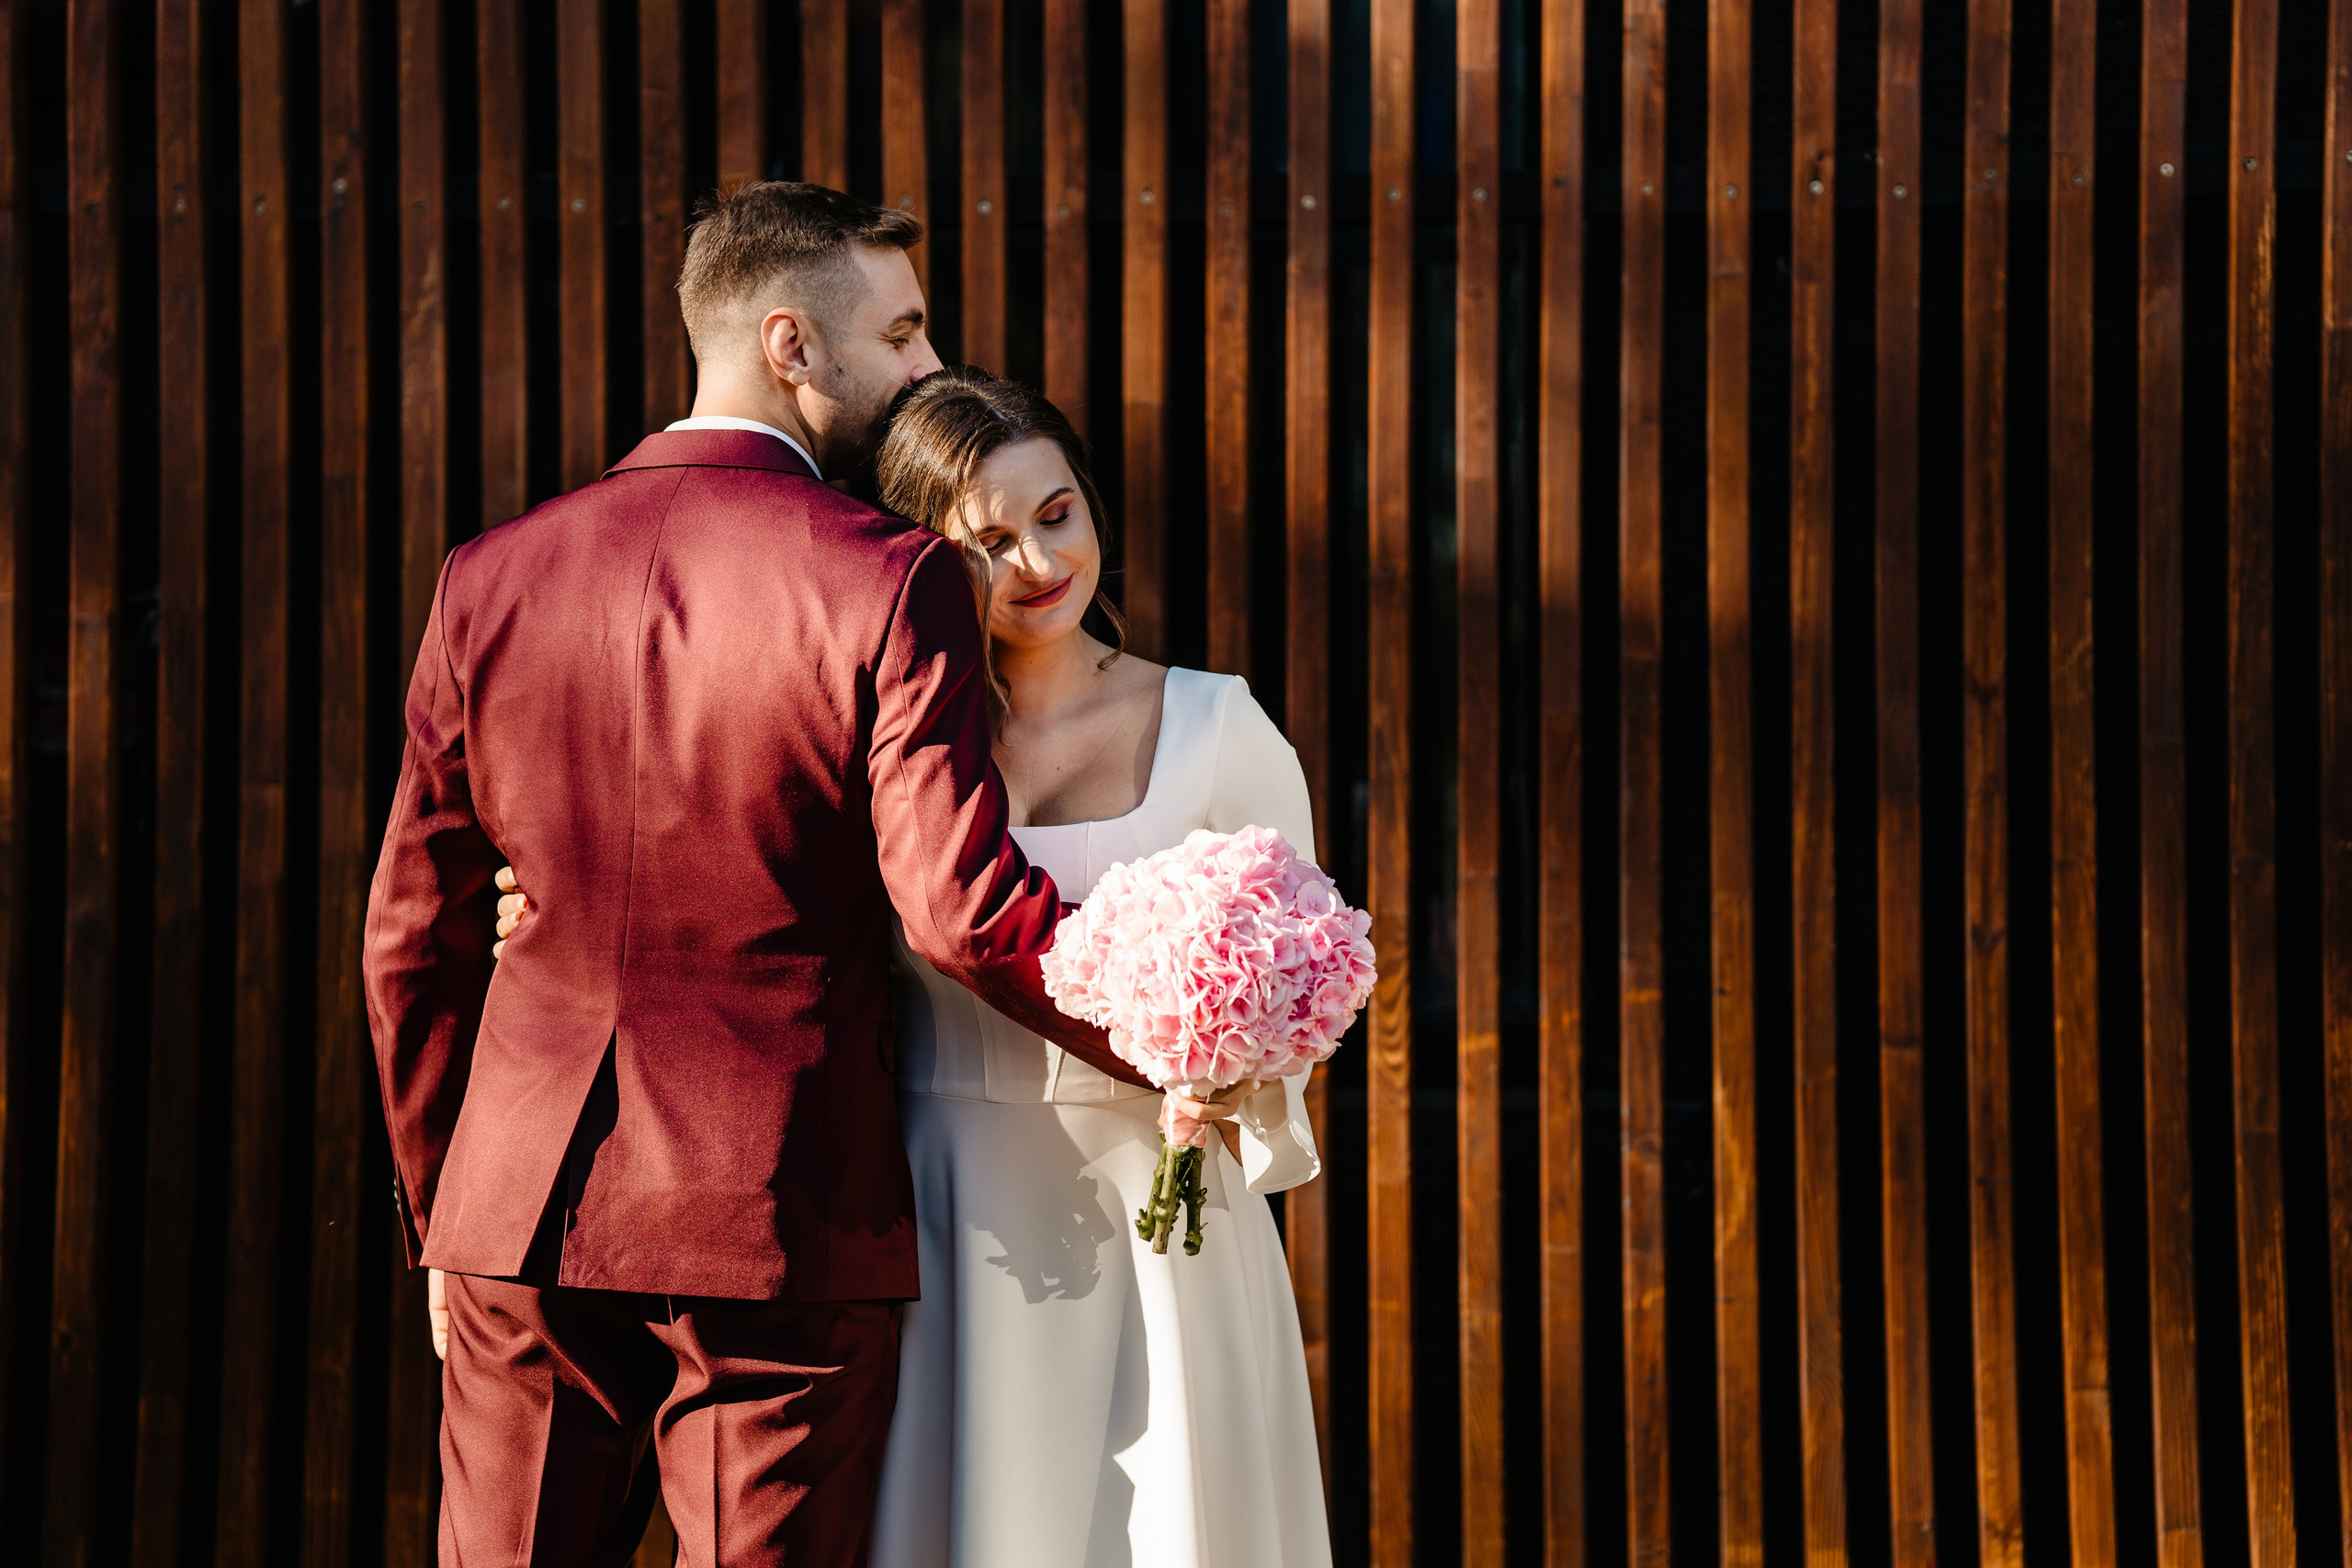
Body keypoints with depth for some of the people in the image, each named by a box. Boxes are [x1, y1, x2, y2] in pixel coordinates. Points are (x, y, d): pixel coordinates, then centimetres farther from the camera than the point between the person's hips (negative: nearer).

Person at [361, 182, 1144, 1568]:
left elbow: (416, 937, 8)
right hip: (787, 1230, -4)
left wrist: (441, 1219, 17)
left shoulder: (490, 578, 4)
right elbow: (960, 900, -18)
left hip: (523, 1210, 4)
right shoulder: (892, 581, -10)